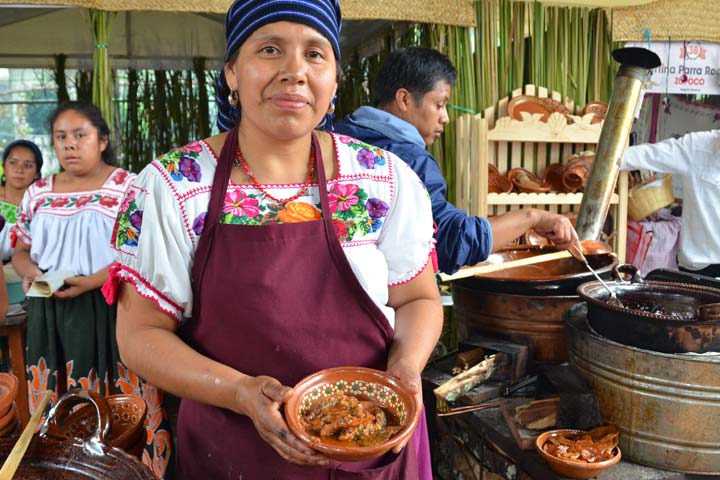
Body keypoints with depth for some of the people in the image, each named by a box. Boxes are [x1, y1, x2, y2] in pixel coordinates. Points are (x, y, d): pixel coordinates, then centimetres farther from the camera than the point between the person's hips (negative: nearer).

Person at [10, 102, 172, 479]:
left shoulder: (128, 186, -4)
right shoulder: (37, 193, 12)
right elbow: (21, 250, 18)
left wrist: (92, 280, -21)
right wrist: (30, 272, -5)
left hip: (111, 312, -4)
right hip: (50, 314, 5)